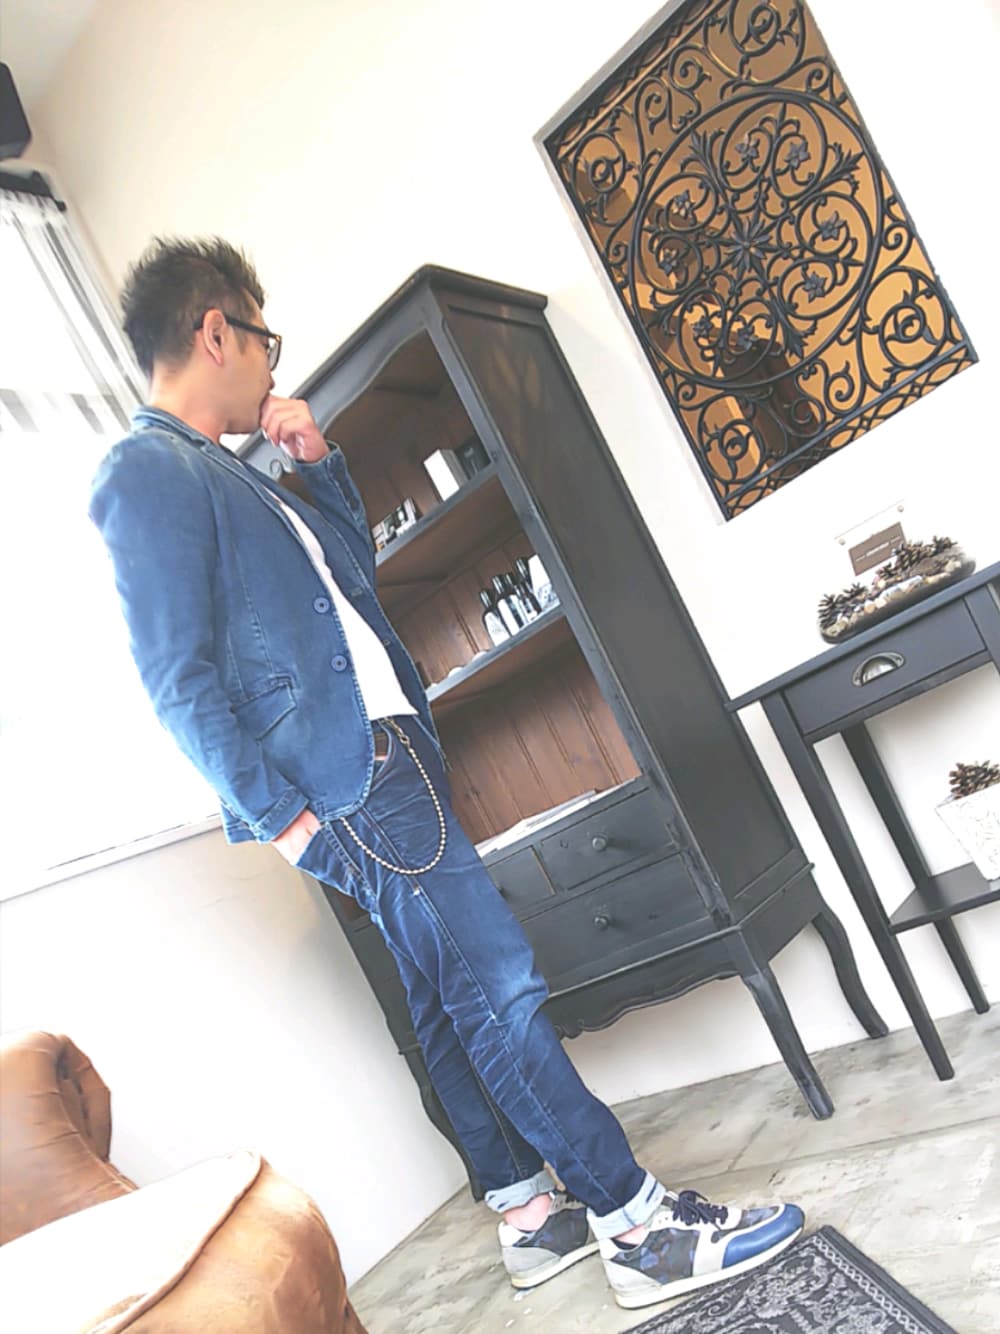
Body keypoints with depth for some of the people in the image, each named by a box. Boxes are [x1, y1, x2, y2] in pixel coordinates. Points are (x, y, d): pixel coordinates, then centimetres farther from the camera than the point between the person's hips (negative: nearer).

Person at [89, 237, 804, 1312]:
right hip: (344, 777, -10)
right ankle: (642, 1227, 7)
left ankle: (531, 1212, 28)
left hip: (387, 749, 10)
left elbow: (353, 566, 27)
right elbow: (180, 680, -16)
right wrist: (279, 816, -18)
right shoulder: (146, 471, -9)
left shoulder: (227, 470, 20)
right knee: (498, 988, -6)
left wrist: (316, 459, 15)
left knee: (450, 999, 14)